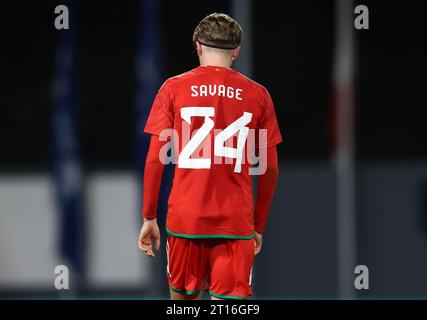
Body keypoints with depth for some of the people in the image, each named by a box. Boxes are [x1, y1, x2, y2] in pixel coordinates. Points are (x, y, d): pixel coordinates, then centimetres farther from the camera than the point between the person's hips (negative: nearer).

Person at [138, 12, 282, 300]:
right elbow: (270, 169, 7)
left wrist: (149, 218, 7)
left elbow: (155, 159, 0)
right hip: (236, 222, 0)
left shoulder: (174, 88, 2)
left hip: (185, 219, 0)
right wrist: (259, 226, 17)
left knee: (184, 297, 18)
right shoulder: (258, 95, 4)